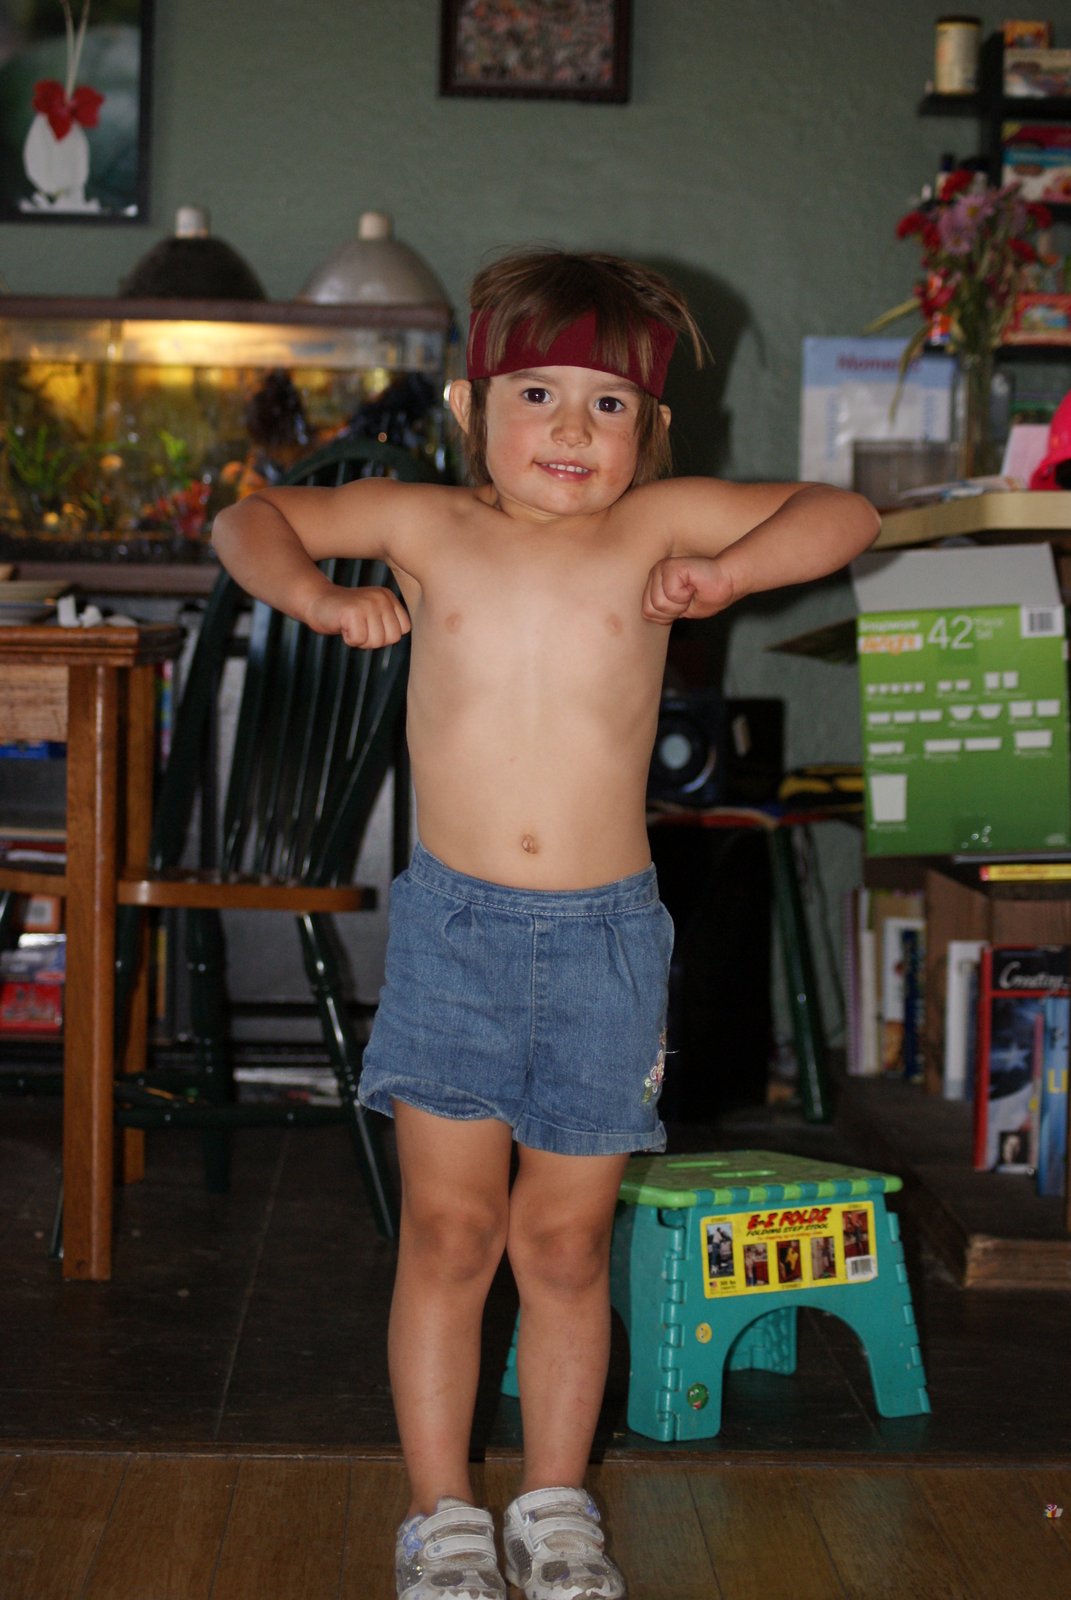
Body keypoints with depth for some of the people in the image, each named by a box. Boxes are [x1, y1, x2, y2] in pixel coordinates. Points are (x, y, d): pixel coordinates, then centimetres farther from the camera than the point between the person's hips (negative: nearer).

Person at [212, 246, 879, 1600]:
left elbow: (843, 512, 1)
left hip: (604, 936, 0)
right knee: (449, 1231, 5)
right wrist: (315, 595, -8)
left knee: (566, 1244, 11)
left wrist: (724, 576, -14)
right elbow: (252, 519, 11)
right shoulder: (429, 526, 2)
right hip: (450, 927, 0)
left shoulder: (654, 526, 0)